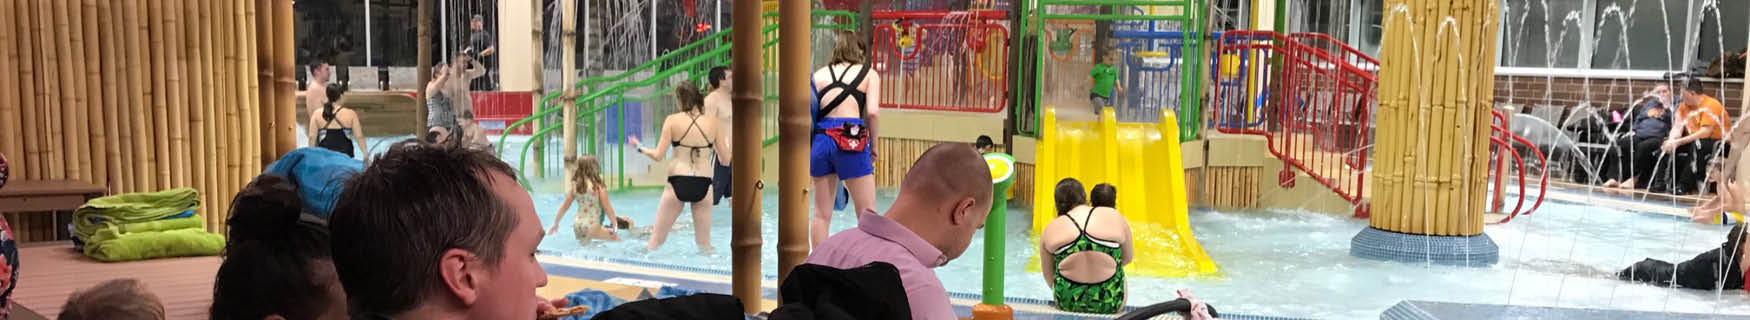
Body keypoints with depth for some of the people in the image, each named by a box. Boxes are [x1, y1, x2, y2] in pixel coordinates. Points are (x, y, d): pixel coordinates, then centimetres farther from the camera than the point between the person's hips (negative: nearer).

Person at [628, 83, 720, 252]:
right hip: (703, 184, 2)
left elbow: (658, 156, -4)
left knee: (656, 240, 8)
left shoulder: (672, 120, -3)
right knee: (704, 243, 13)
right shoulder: (711, 122, 1)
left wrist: (640, 147, 14)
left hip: (678, 182, -1)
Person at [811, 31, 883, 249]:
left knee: (821, 214, 10)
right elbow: (872, 112, -5)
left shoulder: (819, 74, 18)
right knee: (867, 214, 3)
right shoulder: (869, 74, 10)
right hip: (851, 140, -3)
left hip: (820, 138, 4)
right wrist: (872, 144, 6)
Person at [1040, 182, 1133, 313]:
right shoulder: (1115, 218, -6)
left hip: (1067, 302, 1)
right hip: (1110, 304, 0)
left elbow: (1049, 276, 3)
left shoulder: (1051, 229, -4)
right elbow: (1127, 258, 7)